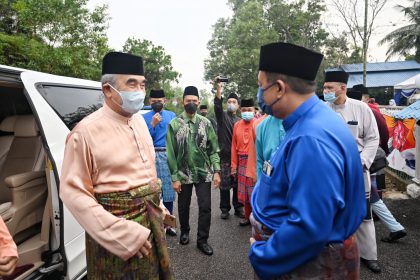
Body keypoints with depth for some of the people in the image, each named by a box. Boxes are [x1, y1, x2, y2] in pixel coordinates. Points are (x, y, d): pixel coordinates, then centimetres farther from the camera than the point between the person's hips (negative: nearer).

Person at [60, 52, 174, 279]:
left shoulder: (139, 120, 5)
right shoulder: (86, 131, -16)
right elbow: (73, 192, -18)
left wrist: (158, 208, 14)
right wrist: (122, 233, -21)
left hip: (151, 220, 7)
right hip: (115, 230, -6)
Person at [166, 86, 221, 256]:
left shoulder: (205, 123, 0)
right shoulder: (174, 124, -6)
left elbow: (214, 149, 2)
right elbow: (171, 153, -6)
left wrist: (216, 171, -5)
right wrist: (174, 177, -7)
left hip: (204, 173, 1)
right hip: (184, 175, -1)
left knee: (205, 207, 2)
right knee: (183, 207, 14)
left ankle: (202, 240, 20)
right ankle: (184, 232, 40)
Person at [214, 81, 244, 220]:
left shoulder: (240, 121, 14)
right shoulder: (222, 116, 4)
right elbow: (217, 106, -18)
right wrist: (218, 91, -36)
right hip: (225, 156, -2)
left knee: (238, 184, 7)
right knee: (225, 184, 2)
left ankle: (238, 208, 20)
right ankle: (225, 209, 15)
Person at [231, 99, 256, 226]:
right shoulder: (237, 125, 7)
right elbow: (234, 146, 8)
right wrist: (233, 165, 6)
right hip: (242, 162, 5)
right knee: (244, 192, 15)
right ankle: (247, 216, 31)